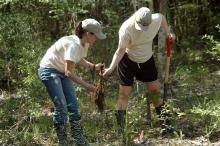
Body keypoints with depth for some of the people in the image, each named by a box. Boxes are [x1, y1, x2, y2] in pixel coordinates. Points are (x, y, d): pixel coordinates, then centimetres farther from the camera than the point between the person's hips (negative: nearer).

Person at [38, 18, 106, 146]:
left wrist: (93, 66, -6)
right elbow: (69, 72, -31)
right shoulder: (73, 45, -31)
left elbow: (79, 60, 11)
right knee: (61, 107, -11)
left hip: (63, 72, 9)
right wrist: (86, 85, -29)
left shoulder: (85, 44, -4)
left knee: (73, 105, 3)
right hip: (49, 70, -9)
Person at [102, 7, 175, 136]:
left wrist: (168, 33, 4)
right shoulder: (126, 29, -31)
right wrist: (111, 68, -35)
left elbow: (162, 17, 7)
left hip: (147, 60, 4)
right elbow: (120, 51, -26)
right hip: (127, 61, -4)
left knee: (154, 89, 7)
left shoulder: (156, 19, -20)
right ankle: (120, 128, -1)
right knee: (125, 93, -5)